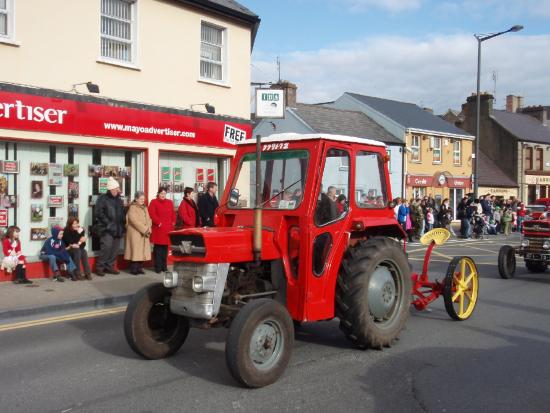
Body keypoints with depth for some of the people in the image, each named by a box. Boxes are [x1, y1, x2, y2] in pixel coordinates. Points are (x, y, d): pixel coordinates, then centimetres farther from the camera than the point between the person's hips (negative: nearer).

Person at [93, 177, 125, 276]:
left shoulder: (119, 200, 18)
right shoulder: (102, 199, -3)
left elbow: (122, 214, 24)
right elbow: (98, 213, -11)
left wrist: (122, 226, 12)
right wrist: (108, 223, -15)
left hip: (117, 229, 7)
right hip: (106, 229, -7)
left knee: (115, 248, 6)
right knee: (107, 246, -18)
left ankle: (109, 266, 18)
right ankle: (99, 267, -6)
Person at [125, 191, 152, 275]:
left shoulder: (144, 207, 15)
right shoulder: (132, 207, -7)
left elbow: (148, 219, 13)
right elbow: (134, 220, -17)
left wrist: (148, 228, -6)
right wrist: (145, 229, -17)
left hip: (144, 234, 7)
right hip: (135, 233, -7)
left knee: (142, 250, 6)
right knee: (135, 250, -7)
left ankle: (139, 268, 12)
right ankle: (133, 269, -2)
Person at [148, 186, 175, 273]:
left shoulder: (170, 202, 15)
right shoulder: (154, 202, 0)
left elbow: (173, 213, 18)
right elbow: (152, 214, -10)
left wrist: (173, 222, 4)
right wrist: (158, 222, -14)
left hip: (168, 228, 5)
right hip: (158, 228, -5)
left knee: (165, 247, 9)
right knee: (158, 248, -3)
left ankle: (164, 266, 17)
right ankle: (158, 267, 2)